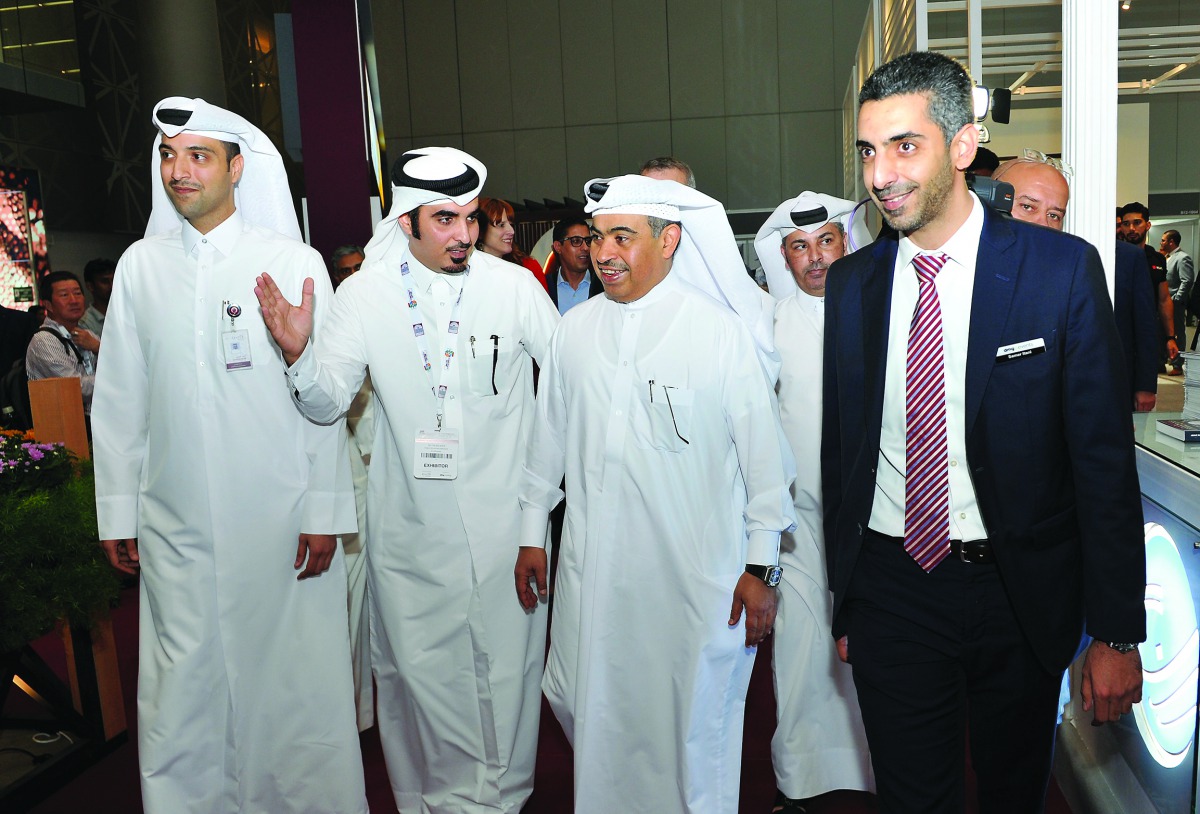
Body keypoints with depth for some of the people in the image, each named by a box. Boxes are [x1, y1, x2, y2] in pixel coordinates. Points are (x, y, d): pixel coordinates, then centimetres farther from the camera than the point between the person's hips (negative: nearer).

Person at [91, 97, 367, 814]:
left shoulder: (295, 262, -1)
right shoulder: (140, 266, 7)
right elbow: (118, 398, 10)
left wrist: (326, 512, -6)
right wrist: (118, 512, 8)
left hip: (281, 521, -2)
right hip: (178, 525, 3)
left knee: (296, 681, 6)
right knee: (184, 693, 8)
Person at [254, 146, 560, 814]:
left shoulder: (515, 285, -4)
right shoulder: (365, 295, -3)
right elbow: (328, 402, -5)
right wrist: (299, 353, -24)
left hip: (506, 519, 0)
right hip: (411, 524, 1)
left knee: (508, 662, 12)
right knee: (420, 667, 11)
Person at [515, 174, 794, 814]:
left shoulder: (721, 330, -7)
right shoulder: (574, 329, 5)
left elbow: (763, 452, -4)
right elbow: (548, 437, 13)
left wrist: (761, 568, -4)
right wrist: (532, 534, 15)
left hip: (698, 570, -3)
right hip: (593, 566, 4)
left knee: (697, 718, 8)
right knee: (587, 703, 14)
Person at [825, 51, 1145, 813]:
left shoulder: (1063, 270, -9)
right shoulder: (851, 283, -1)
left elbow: (1104, 457, -7)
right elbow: (840, 449, 5)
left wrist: (1116, 634, -7)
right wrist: (845, 603, 8)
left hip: (1019, 595, -1)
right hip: (890, 588, 1)